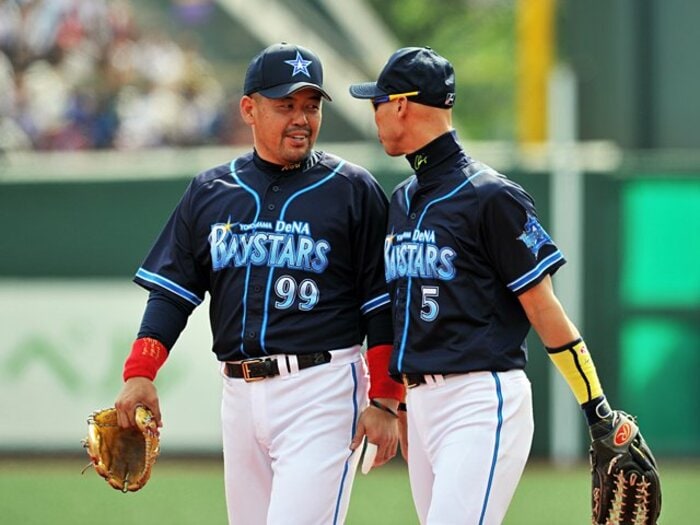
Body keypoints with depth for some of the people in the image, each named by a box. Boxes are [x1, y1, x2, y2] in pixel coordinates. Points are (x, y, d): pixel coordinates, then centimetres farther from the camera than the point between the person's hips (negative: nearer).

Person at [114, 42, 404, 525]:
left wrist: (384, 401, -7)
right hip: (240, 394, 5)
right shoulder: (209, 192, 13)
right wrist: (139, 374, -3)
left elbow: (383, 304, 0)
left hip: (324, 391, -5)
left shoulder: (354, 190, 2)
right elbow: (171, 293, 11)